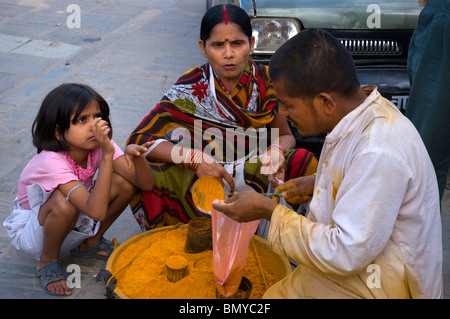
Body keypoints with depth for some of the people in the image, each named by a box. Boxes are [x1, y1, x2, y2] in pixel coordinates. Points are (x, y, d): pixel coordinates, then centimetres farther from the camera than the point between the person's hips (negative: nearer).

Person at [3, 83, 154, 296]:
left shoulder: (99, 145, -16)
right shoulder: (52, 161, -34)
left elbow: (146, 184, -19)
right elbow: (97, 212, -44)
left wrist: (136, 155, -40)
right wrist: (107, 155, -47)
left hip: (75, 227, 5)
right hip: (30, 233, -5)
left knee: (124, 182, -16)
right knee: (64, 202, -38)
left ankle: (90, 243, 7)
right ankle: (48, 261, -8)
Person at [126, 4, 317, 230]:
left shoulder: (265, 81, -7)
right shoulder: (190, 90, -15)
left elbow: (286, 136, 4)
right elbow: (138, 139, -20)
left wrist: (277, 150, -22)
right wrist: (196, 159, -35)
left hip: (257, 174, 3)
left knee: (306, 163, -23)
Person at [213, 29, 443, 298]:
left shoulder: (378, 152, -31)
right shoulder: (364, 111, -2)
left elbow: (346, 255, -27)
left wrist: (270, 212, -21)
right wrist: (318, 184, 5)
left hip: (380, 287, -8)